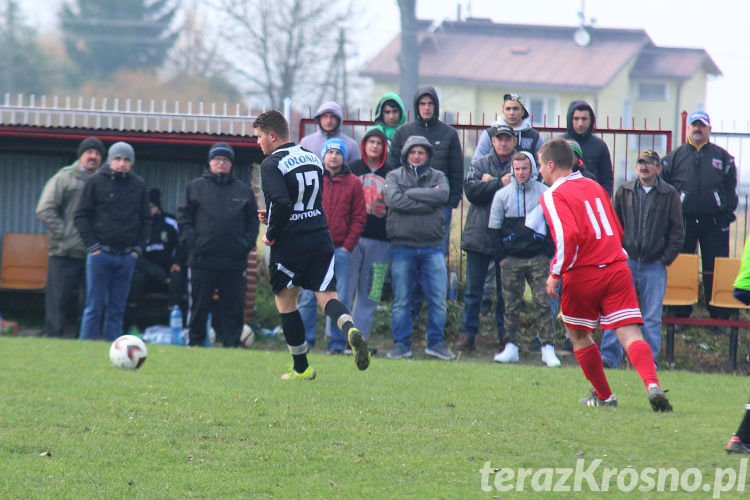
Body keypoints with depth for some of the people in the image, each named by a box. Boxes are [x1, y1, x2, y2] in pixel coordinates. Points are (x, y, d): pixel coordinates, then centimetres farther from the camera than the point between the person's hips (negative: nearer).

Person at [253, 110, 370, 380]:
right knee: (327, 296, 3)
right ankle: (350, 329, -30)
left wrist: (271, 234, -9)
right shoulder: (312, 158, 12)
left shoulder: (271, 165, -12)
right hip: (321, 240, 5)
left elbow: (282, 204, -25)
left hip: (290, 245, -5)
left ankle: (301, 367, 16)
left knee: (285, 302, 11)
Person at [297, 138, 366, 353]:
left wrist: (348, 245, -1)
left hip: (340, 249, 0)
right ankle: (304, 341, 2)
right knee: (307, 297, -2)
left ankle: (337, 344, 3)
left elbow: (359, 217, 7)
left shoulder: (353, 183, 7)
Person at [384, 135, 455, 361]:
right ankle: (401, 344, 9)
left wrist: (410, 193, -9)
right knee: (401, 299, 2)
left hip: (432, 247, 1)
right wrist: (427, 202, -10)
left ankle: (436, 342, 9)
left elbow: (443, 195, -10)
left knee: (438, 298, -1)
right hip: (402, 246, -1)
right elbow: (394, 200, -12)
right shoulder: (394, 177, 7)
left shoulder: (437, 177, 12)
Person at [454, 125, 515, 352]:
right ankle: (467, 334, 6)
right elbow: (471, 189, -6)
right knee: (473, 289, 3)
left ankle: (505, 336, 13)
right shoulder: (480, 165, 10)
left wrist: (489, 183, -13)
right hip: (479, 236, 1)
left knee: (506, 290, 5)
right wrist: (499, 183, -16)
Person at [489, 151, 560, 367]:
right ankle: (511, 347, 8)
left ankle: (548, 349, -4)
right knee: (511, 306, 3)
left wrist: (548, 254, -1)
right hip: (511, 259, 1)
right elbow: (494, 228, 10)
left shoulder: (545, 194, 4)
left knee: (543, 304, -6)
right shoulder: (502, 195, 7)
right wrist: (501, 256, 1)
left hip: (538, 258, -1)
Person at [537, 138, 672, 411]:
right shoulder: (594, 187, 17)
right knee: (630, 334, -5)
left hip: (583, 276, -5)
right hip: (617, 269, 5)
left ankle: (604, 395, 24)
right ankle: (652, 384, -28)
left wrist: (555, 273, -12)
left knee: (579, 335, 18)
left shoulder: (553, 196, -5)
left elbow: (568, 237, -20)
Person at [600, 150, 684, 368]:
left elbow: (677, 232, 2)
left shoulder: (669, 195, 1)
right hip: (626, 261, 2)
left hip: (654, 265, -2)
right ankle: (609, 356, 0)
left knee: (652, 317, 1)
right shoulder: (625, 192, 7)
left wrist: (665, 259, -4)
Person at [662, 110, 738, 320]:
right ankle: (680, 315, 13)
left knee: (715, 271, -1)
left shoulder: (722, 157, 8)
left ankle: (719, 316, 4)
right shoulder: (675, 157, 9)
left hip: (714, 222, -1)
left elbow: (731, 186, 9)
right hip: (683, 221, 1)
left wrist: (728, 212, -1)